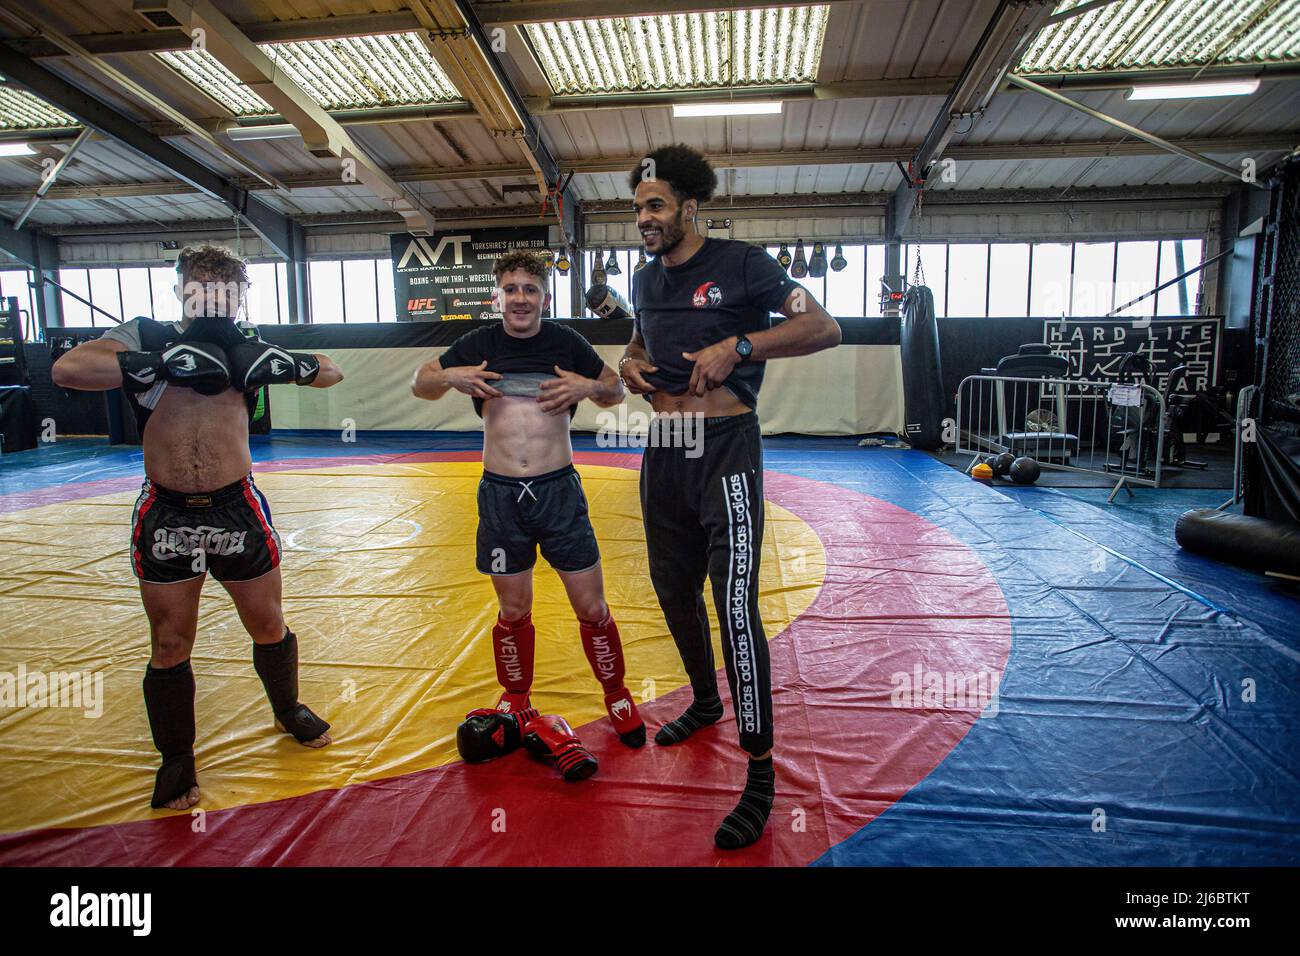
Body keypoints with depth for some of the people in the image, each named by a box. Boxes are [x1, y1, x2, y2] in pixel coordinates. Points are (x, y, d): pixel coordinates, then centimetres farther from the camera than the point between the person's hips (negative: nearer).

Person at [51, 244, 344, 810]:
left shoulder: (243, 343, 4)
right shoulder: (144, 337, -2)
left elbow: (329, 373, 2)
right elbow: (67, 370, -20)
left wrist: (283, 362, -18)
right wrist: (169, 362, -28)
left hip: (238, 509, 1)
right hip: (165, 515, -1)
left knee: (268, 625, 15)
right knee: (170, 645, 10)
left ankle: (289, 712, 41)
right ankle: (176, 759, 31)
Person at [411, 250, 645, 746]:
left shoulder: (566, 342, 1)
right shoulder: (479, 344, 3)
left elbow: (617, 392, 11)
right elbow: (419, 383, 13)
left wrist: (588, 387, -11)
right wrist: (451, 378, -9)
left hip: (559, 490, -1)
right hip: (500, 494, 1)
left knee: (592, 608, 4)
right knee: (513, 612, 13)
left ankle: (617, 696, 27)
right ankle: (515, 700, 36)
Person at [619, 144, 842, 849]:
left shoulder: (740, 264, -6)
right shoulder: (644, 281, 13)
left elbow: (824, 328, -9)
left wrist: (739, 346, -19)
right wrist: (628, 364, 6)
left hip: (725, 451, -7)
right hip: (662, 453, 7)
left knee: (735, 606, -10)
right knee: (674, 593, 17)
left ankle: (760, 769, 4)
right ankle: (705, 702, 42)